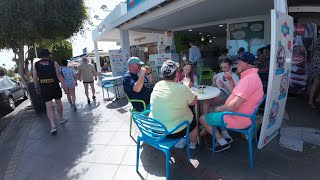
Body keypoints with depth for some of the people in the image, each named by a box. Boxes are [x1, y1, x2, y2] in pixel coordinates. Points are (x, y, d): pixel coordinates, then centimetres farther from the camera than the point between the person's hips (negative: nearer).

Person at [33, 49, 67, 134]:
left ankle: (53, 126, -10)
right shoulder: (54, 63, -5)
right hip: (55, 87, -1)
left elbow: (35, 78, 4)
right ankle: (61, 119, 32)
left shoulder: (36, 65, 3)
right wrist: (64, 85, -15)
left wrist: (37, 87, 16)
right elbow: (59, 75, -15)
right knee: (58, 102, 17)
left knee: (49, 106, -1)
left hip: (44, 88, 1)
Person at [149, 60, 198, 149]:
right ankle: (192, 144, 47)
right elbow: (194, 101, -6)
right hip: (174, 131, -5)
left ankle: (179, 142, 41)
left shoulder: (157, 85, -5)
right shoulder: (182, 88, -23)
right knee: (194, 123, 24)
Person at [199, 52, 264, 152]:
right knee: (212, 110, 25)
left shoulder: (248, 79, -27)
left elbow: (234, 105, -31)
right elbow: (237, 94, 14)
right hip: (240, 114, 11)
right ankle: (225, 136, 20)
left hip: (237, 119, -11)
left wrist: (219, 108, -13)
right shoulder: (252, 76, 9)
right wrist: (230, 79, 4)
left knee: (203, 119, -2)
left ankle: (223, 143, 8)